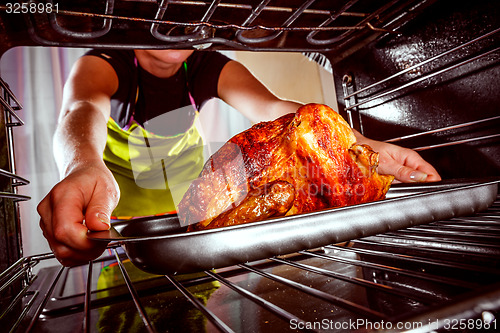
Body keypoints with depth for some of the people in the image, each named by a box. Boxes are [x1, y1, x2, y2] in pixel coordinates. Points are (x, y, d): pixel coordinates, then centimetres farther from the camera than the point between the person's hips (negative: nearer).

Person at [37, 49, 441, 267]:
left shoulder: (211, 68, -16)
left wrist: (365, 146, -46)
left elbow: (274, 108, -31)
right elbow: (83, 110, -49)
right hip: (118, 206, -2)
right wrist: (83, 167, -75)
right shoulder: (102, 64, -25)